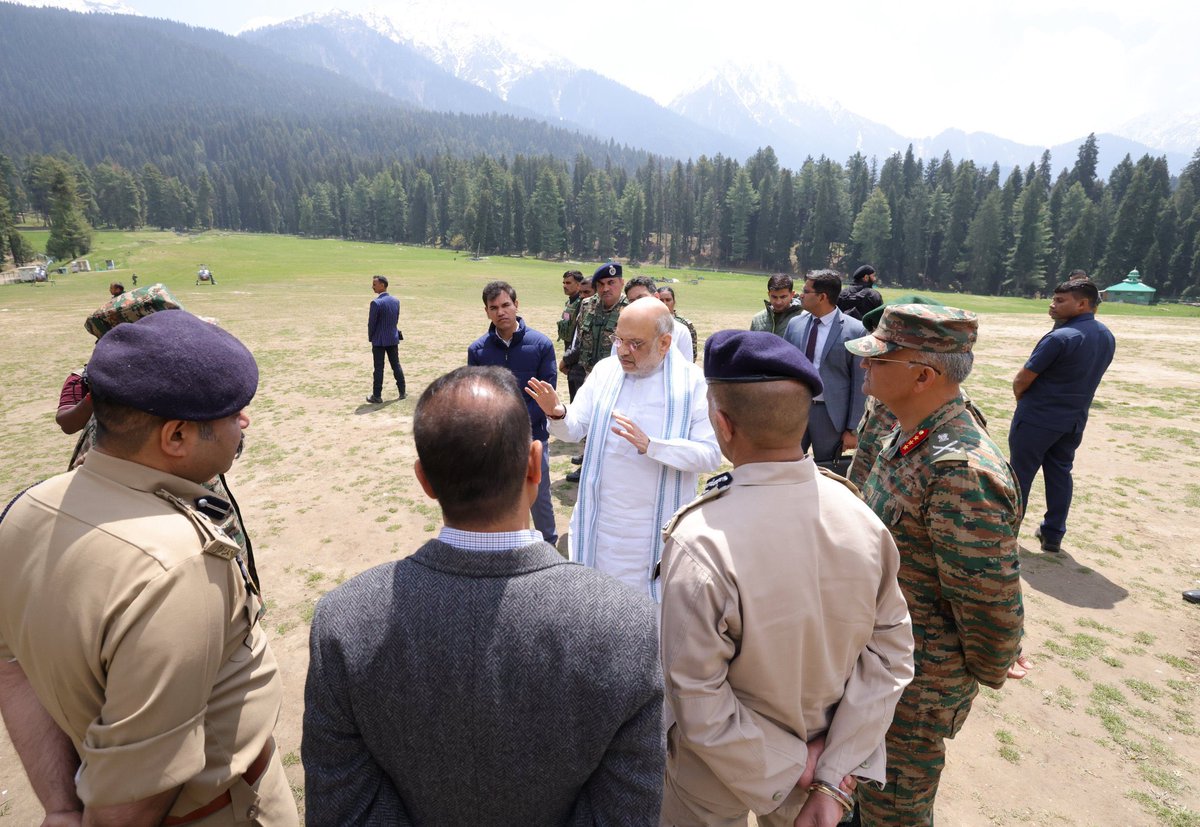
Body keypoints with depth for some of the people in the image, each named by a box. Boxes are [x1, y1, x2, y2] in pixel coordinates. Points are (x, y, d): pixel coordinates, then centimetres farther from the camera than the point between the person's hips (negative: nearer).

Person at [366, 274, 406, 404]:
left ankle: (377, 396, 8)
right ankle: (402, 392, 19)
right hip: (393, 338, 6)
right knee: (396, 365, 14)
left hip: (379, 340, -5)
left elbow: (371, 323, -13)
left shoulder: (376, 302, -18)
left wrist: (370, 338, 3)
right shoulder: (396, 300, 2)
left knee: (379, 368, 1)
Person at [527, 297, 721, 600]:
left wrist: (649, 445, -30)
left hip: (657, 525, -3)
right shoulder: (605, 370, -1)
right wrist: (558, 414, -21)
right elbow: (576, 429, 1)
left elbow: (710, 454, -17)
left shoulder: (693, 382, -11)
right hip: (600, 519, 3)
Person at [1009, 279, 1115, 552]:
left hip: (1037, 420, -7)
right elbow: (1086, 378, 13)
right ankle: (1053, 535, 23)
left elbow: (1021, 381, -16)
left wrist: (1023, 400, 1)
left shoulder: (1059, 338, -22)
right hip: (1074, 421, 8)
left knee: (1020, 474, 5)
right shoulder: (1107, 337, 6)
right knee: (1060, 474, 16)